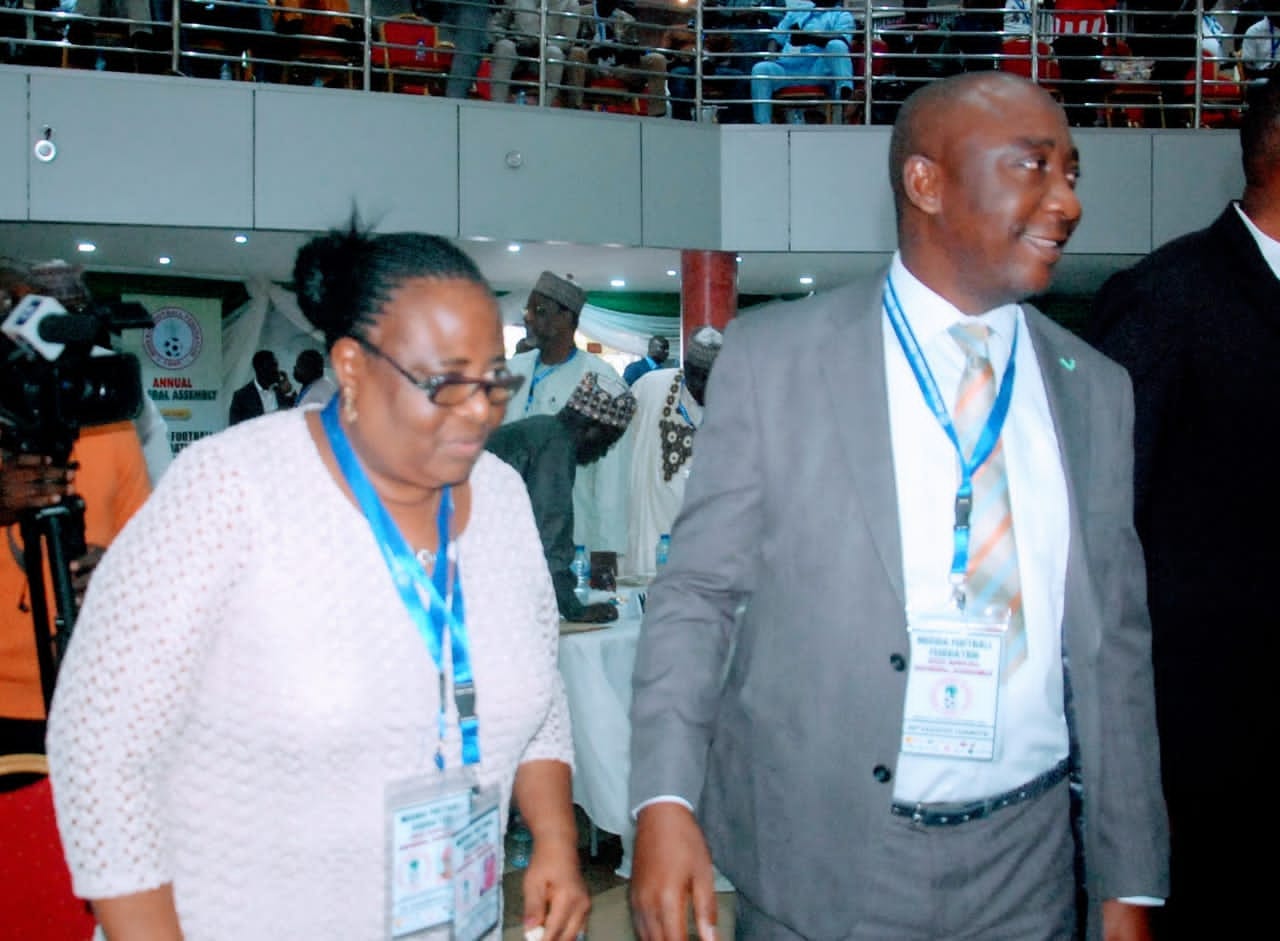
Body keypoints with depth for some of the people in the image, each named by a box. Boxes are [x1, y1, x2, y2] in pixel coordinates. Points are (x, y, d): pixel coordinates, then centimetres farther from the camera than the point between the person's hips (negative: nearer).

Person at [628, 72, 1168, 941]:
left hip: (1024, 870, 3)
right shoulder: (774, 357, -7)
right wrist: (666, 800, -18)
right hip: (816, 864, -3)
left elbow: (1116, 642, 6)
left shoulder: (1097, 391, 4)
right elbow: (698, 591, -6)